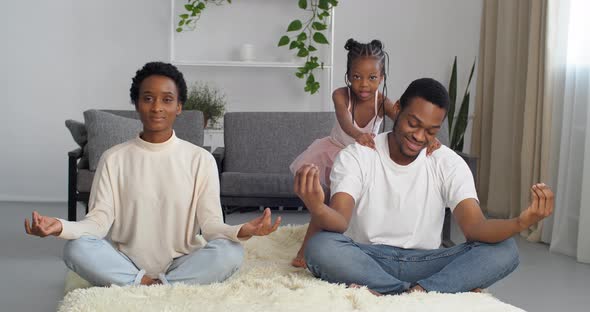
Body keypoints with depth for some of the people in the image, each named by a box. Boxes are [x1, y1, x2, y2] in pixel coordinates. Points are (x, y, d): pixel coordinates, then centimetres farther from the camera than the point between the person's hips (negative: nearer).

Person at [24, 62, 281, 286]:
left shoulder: (201, 160, 1)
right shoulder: (114, 158, 3)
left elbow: (211, 224, -6)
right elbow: (99, 221, -5)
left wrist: (240, 231, -29)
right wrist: (61, 227, -27)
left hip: (182, 264, 0)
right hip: (127, 263, 0)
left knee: (231, 252, -29)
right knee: (77, 249, -27)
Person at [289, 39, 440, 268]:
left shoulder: (382, 102, -25)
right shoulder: (341, 95, -28)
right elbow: (344, 119, -48)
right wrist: (358, 135, -71)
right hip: (336, 152, -1)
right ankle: (305, 249, 7)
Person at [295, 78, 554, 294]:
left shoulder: (450, 164, -1)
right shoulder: (355, 157, -6)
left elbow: (475, 227, -15)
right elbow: (339, 223, -21)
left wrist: (520, 222, -37)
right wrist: (318, 209, -47)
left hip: (425, 263, 2)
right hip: (367, 261, -1)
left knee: (504, 250, -20)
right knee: (320, 246, -35)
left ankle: (415, 293, -32)